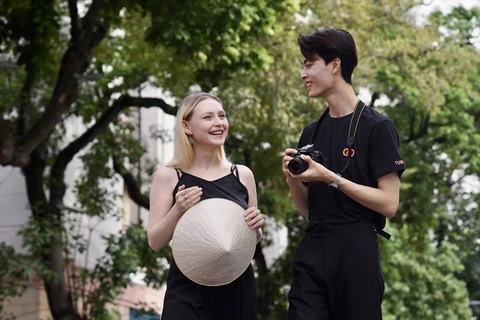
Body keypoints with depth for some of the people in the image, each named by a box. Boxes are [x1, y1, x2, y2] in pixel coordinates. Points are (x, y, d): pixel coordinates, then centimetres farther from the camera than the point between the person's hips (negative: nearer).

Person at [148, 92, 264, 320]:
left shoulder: (242, 175, 5)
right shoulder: (168, 176, -3)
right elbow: (155, 242, -3)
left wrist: (256, 226, -6)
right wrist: (177, 211, -18)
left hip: (237, 289, 3)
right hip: (189, 293, -3)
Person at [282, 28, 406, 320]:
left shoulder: (377, 127, -6)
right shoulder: (312, 132, 14)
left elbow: (389, 204, -11)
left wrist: (330, 177, -16)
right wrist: (292, 178, -3)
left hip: (356, 252, -5)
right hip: (312, 253, 5)